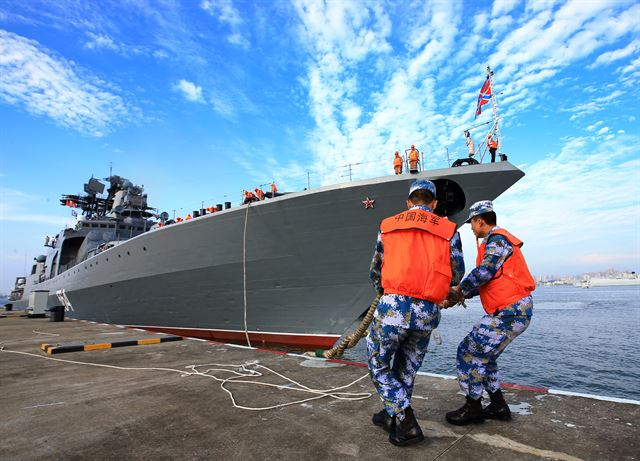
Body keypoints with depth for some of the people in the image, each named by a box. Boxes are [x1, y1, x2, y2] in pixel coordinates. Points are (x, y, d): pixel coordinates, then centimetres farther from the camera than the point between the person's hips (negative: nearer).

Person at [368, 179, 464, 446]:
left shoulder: (387, 226, 10)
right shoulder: (448, 230, 9)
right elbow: (457, 275, 13)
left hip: (393, 306, -2)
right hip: (428, 313, 3)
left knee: (378, 365, 17)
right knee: (407, 369, 23)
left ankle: (406, 424, 13)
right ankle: (391, 417, 38)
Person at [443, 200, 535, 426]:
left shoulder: (497, 239, -11)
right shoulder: (496, 241, 20)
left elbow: (483, 273, -25)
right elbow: (486, 283, 20)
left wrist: (459, 290, -8)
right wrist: (456, 297, 15)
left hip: (510, 312, -10)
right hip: (513, 310, 10)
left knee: (469, 352, -4)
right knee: (483, 355, 17)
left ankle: (473, 408, 8)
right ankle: (498, 406, 27)